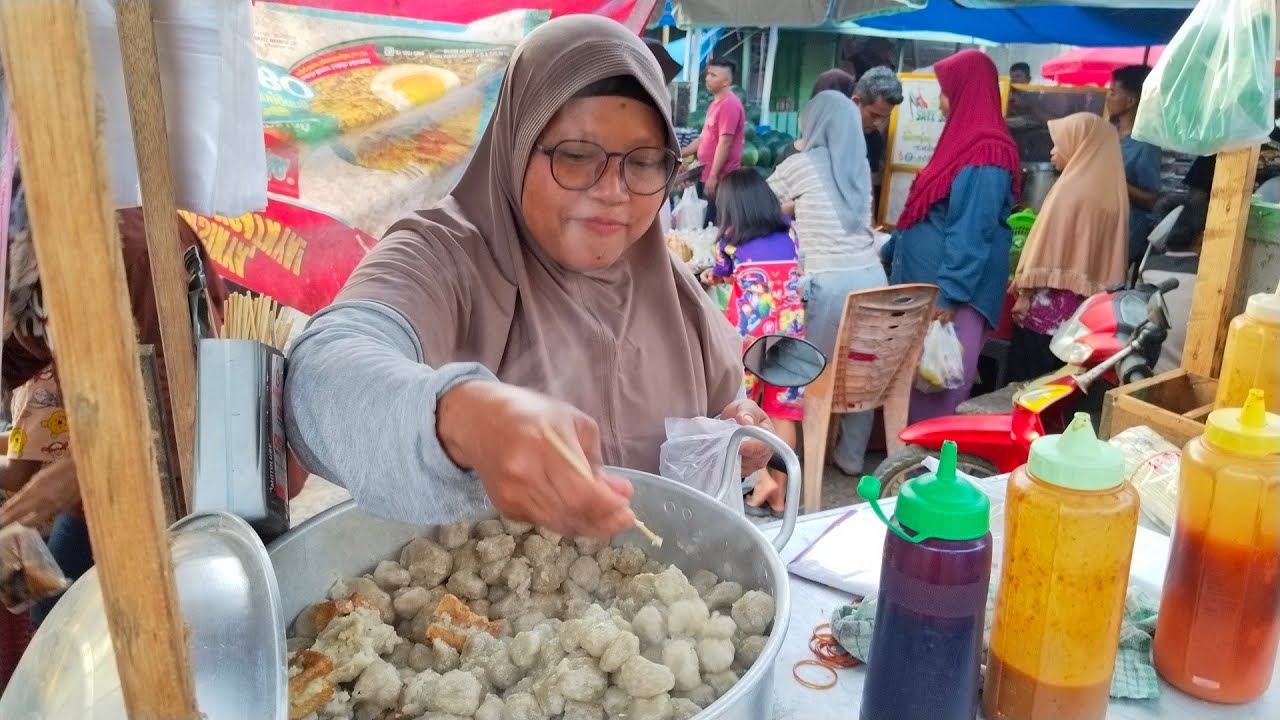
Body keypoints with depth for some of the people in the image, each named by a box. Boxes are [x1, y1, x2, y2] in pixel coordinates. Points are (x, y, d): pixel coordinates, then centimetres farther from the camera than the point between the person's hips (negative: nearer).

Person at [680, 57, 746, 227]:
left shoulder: (729, 104, -14)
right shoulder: (715, 104, 18)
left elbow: (724, 143, -20)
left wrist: (713, 176, -22)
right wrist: (680, 154, 19)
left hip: (719, 179, -10)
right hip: (706, 175, 10)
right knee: (702, 224, 13)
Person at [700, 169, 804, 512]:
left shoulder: (732, 237, 7)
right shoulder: (788, 230, 13)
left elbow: (719, 272, 25)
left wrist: (713, 277, 50)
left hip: (749, 328, -3)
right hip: (790, 328, 3)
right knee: (784, 409, 8)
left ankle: (763, 477, -1)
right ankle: (779, 491, 13)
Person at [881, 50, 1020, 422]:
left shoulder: (986, 154, -17)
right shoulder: (965, 143, 14)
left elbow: (971, 231, -22)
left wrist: (949, 294, -23)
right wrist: (889, 250, 26)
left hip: (952, 291, -10)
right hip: (925, 283, 10)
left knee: (940, 389, -1)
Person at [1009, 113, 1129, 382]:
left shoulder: (1070, 188, -14)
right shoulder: (1113, 192, 6)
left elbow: (1046, 247, -13)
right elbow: (1111, 254, 10)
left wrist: (1025, 294, -7)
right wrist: (1095, 293, 16)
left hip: (1051, 304, -7)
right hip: (1089, 305, 7)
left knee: (1029, 381, 2)